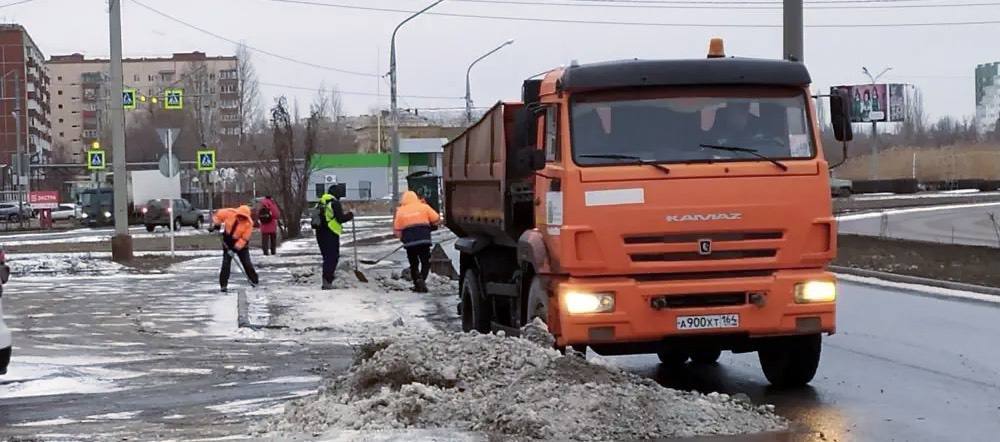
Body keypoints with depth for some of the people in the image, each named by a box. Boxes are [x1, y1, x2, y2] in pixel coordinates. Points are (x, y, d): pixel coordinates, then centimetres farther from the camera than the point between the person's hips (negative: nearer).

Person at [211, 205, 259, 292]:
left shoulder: (248, 223, -22)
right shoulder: (230, 213, -16)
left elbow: (244, 238, -23)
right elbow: (219, 214, 2)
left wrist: (236, 248, -28)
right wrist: (216, 224, -5)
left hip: (241, 245, -1)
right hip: (228, 243, 1)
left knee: (247, 264, -3)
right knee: (226, 264, -4)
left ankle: (254, 281, 13)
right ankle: (223, 284, 2)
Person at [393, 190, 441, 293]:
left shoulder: (400, 211, 9)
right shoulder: (423, 207, 5)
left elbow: (397, 230, 9)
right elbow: (437, 219, 6)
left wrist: (402, 238, 26)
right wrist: (429, 227, 25)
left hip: (409, 242, 2)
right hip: (424, 240, -2)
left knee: (414, 264, 15)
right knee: (426, 262, 9)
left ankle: (417, 284, 7)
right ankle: (422, 279, -12)